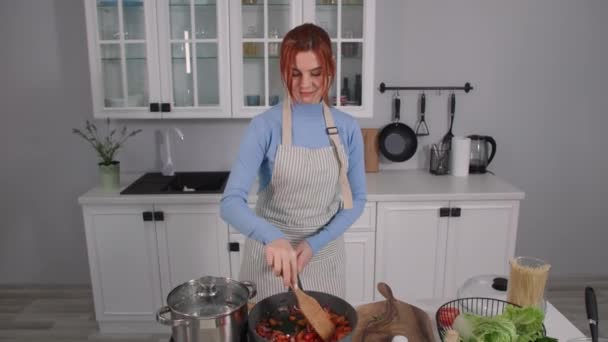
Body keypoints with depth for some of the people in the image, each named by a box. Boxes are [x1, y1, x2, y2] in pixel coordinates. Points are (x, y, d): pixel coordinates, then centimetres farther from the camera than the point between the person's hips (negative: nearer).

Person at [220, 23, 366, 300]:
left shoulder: (347, 128, -5)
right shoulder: (265, 126, -14)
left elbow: (356, 199, 2)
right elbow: (231, 202, -22)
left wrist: (316, 243, -11)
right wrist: (272, 237, -40)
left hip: (324, 254, 3)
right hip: (270, 252, -2)